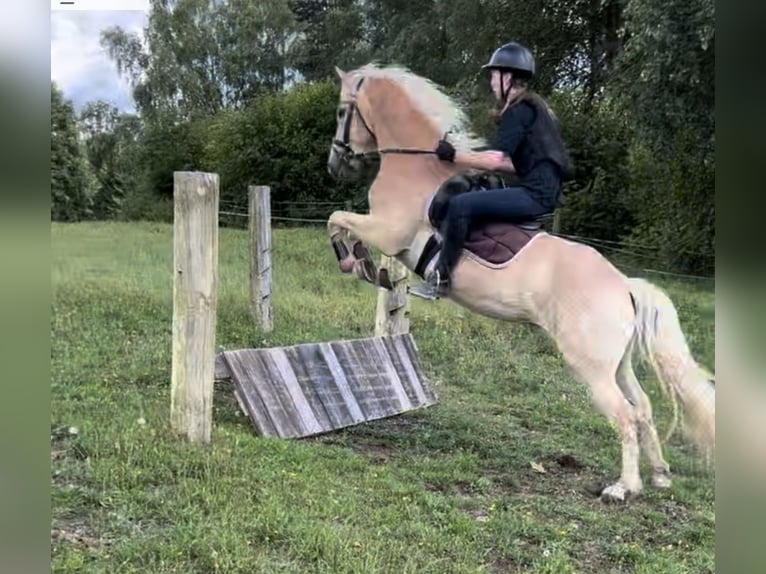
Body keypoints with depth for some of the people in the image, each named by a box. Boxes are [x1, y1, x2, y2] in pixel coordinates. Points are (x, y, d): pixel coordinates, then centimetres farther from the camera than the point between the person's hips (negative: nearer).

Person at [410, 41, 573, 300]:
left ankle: (440, 279, -15)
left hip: (535, 194, -11)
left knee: (460, 205, -21)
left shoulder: (518, 111, -11)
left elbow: (495, 161, -18)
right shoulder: (532, 107, 19)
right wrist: (479, 163, 19)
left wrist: (453, 155, -8)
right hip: (541, 190, 11)